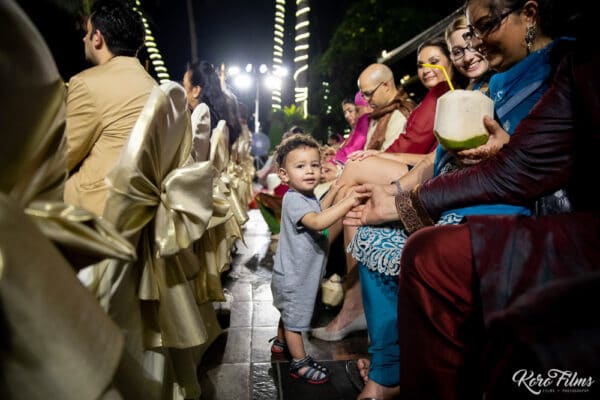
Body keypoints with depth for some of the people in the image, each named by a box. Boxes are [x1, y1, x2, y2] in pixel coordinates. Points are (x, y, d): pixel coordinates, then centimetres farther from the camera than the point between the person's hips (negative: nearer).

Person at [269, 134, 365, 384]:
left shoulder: (308, 196, 4)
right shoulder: (293, 200, -28)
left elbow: (319, 210, 23)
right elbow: (317, 222, -42)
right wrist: (349, 202, -45)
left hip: (300, 272, 10)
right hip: (293, 275, -10)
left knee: (288, 312, 28)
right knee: (295, 318, 8)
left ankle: (280, 343, 49)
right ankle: (300, 363, 24)